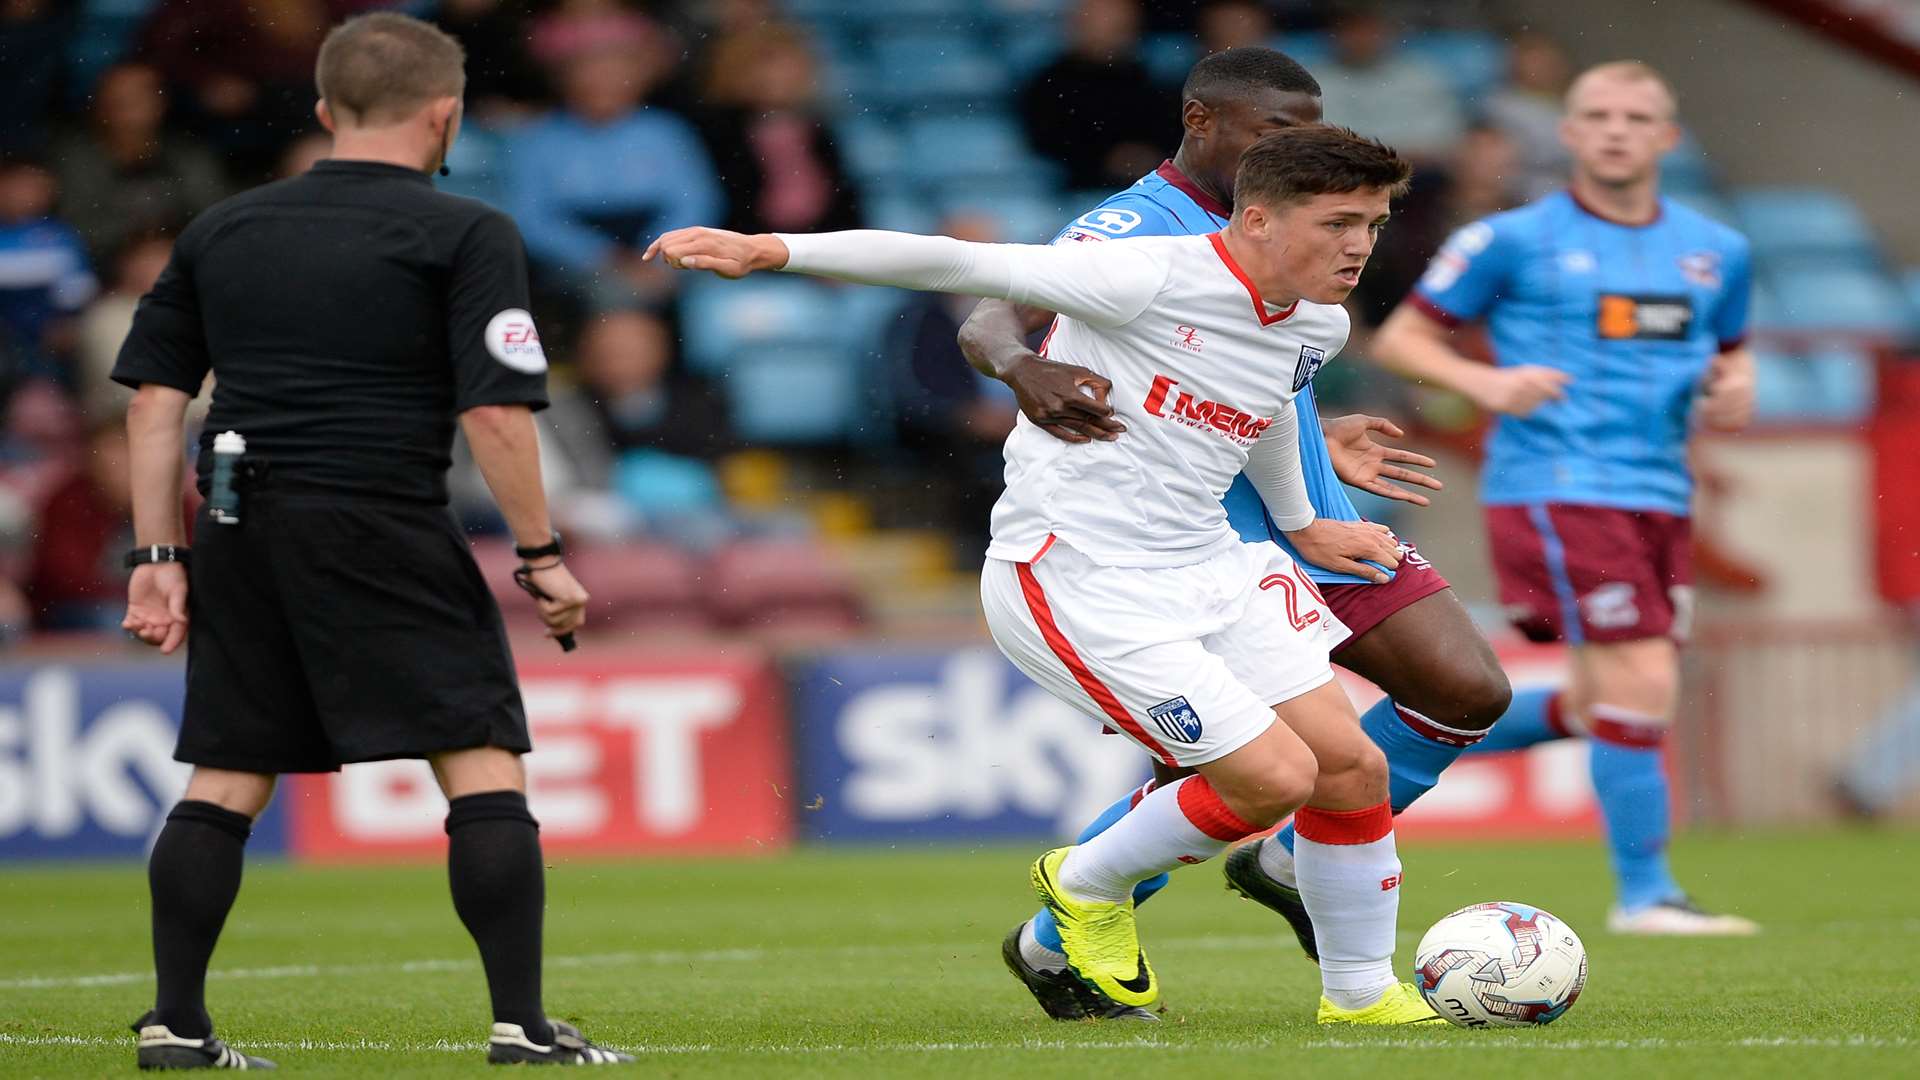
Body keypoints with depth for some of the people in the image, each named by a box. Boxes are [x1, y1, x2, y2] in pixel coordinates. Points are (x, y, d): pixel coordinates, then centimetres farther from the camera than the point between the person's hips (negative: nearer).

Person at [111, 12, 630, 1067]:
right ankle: (522, 1025, -6)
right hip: (385, 533, -5)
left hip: (238, 538, 5)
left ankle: (176, 1024, 10)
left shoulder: (220, 230, 14)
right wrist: (541, 555, -2)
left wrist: (157, 557, 14)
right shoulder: (464, 234, -1)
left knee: (225, 781, 11)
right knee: (484, 768, -1)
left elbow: (153, 398, 12)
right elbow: (495, 413, -10)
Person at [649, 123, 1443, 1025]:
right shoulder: (1151, 279, -20)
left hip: (1209, 568, 8)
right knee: (1276, 775, -13)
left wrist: (1301, 524, 40)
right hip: (1074, 579, -8)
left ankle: (1360, 992, 24)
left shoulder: (1317, 326, 5)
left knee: (1352, 768, 2)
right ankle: (1088, 886, 14)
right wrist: (773, 250, -29)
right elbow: (959, 266, -23)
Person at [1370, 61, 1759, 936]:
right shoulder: (1514, 241, -2)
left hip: (1659, 497, 7)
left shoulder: (1716, 253, 12)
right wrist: (1484, 383, -15)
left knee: (1603, 715, 8)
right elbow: (1398, 339, 4)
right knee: (1640, 685, -15)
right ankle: (1645, 894, -5)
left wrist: (1735, 387, 3)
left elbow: (1730, 348, 28)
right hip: (1555, 491, -7)